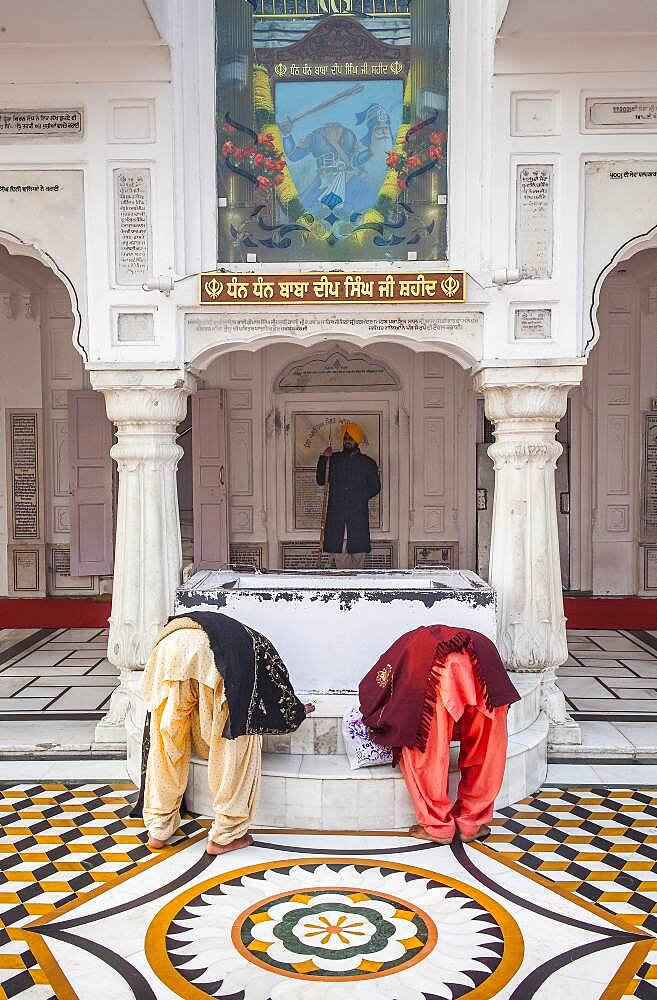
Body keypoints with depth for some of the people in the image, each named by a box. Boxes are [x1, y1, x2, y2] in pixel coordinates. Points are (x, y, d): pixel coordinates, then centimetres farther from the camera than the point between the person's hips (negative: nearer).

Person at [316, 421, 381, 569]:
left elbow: (375, 487, 15)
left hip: (358, 514, -1)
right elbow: (320, 480, 11)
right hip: (336, 515, 1)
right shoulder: (333, 459, 15)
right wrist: (324, 459, 2)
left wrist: (360, 498, 3)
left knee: (358, 552, -4)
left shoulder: (368, 463, 11)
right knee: (337, 552, -5)